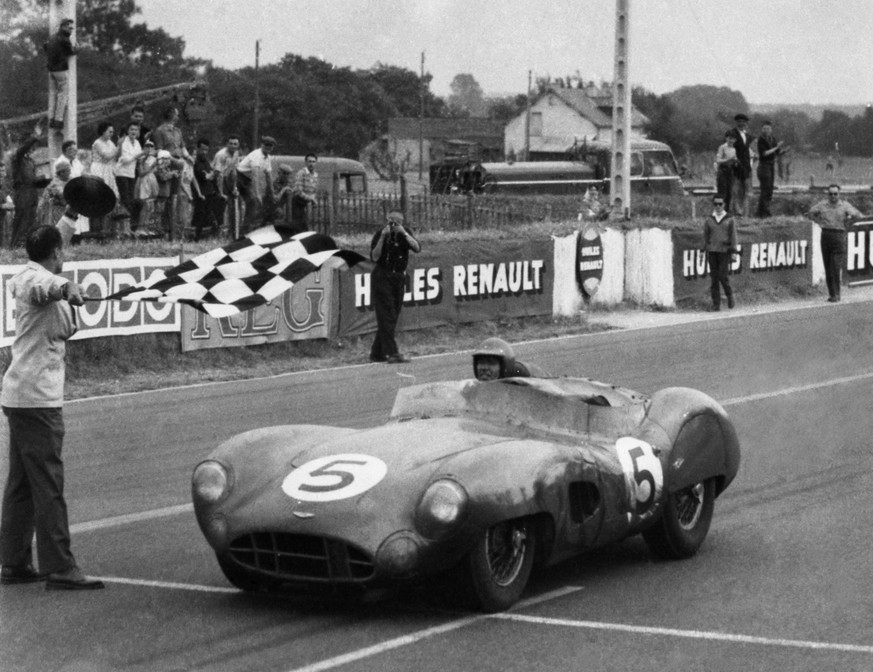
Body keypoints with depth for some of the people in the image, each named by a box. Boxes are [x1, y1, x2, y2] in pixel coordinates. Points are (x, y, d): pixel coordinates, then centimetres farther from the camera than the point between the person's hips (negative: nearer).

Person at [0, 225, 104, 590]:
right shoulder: (37, 278, -13)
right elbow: (40, 289, -40)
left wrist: (69, 306, 19)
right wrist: (66, 288, -58)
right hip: (38, 397, -10)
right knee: (48, 487, -10)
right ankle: (59, 570, -10)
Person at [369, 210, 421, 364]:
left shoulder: (405, 233, 4)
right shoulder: (380, 234, -7)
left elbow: (417, 248, -11)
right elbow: (374, 257, -16)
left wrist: (404, 233, -20)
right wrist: (383, 237, -23)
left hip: (399, 278, 6)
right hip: (382, 278, -5)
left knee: (392, 318, 8)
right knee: (387, 317, -11)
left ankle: (377, 353, 16)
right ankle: (392, 354, -17)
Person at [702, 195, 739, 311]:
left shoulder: (729, 219, 3)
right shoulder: (709, 220, 9)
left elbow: (733, 235, 1)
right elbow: (706, 236, 12)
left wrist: (734, 250, -6)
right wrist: (706, 251, 8)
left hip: (724, 250, -2)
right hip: (712, 251, 2)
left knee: (723, 276, -10)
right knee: (713, 278, 1)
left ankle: (729, 295, 18)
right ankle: (716, 304, 5)